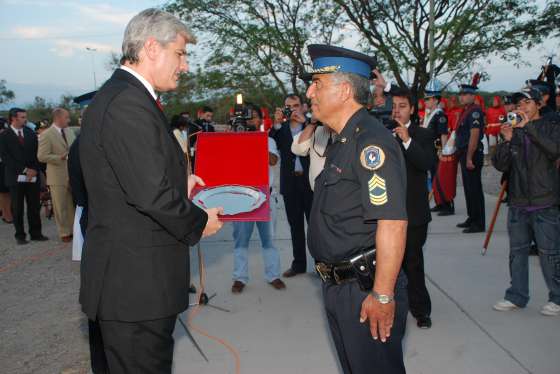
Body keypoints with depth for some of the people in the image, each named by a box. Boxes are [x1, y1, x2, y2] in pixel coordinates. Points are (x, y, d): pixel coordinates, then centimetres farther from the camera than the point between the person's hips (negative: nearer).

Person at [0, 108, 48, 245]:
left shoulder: (31, 133, 11)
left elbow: (36, 153, 10)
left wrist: (34, 170, -5)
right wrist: (24, 170, -12)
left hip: (33, 176, 3)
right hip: (16, 177, -3)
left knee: (34, 206, 5)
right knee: (17, 208, 4)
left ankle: (36, 233, 13)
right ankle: (20, 235, 12)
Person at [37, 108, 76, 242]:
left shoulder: (70, 132, 11)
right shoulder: (46, 135, -9)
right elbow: (41, 156, -15)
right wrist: (61, 158, -20)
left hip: (72, 174, 6)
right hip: (58, 176, -6)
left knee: (73, 205, 12)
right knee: (61, 207, 3)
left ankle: (74, 229, 23)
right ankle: (64, 233, 14)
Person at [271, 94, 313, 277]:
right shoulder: (281, 128, 9)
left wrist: (304, 122, -15)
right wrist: (277, 124, -14)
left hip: (310, 181, -2)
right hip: (290, 182, 3)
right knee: (295, 226, 10)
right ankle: (299, 263, 20)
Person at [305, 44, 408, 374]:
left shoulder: (371, 141, -21)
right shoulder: (343, 140, 12)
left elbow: (392, 223, -27)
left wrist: (383, 295, -25)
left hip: (365, 289, -10)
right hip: (338, 285, 10)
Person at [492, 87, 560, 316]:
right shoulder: (514, 131, 9)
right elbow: (501, 165, 1)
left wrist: (529, 126, -23)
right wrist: (507, 140, -14)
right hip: (518, 204, 4)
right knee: (517, 252, 11)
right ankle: (517, 297, 23)